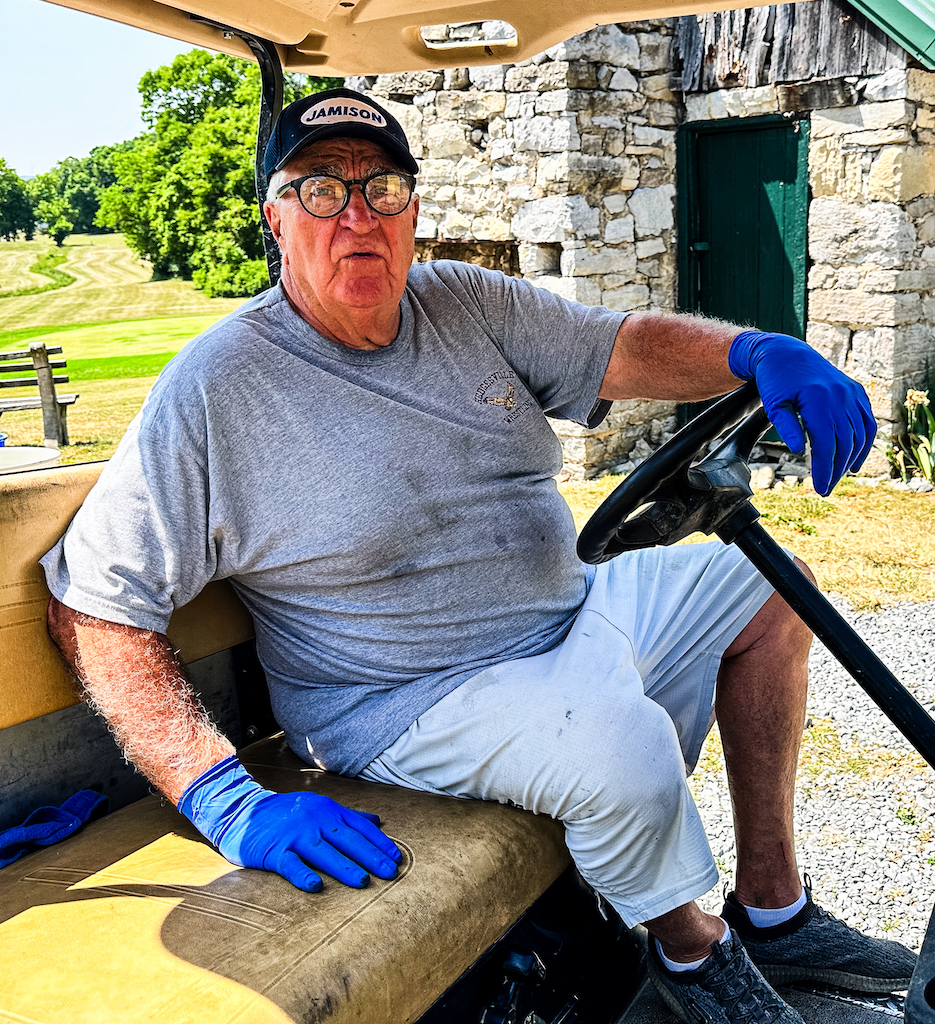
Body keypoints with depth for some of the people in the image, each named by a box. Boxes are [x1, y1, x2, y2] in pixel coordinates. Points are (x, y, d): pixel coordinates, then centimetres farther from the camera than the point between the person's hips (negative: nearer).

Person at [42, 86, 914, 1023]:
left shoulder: (466, 304, 2)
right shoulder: (213, 390, -16)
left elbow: (623, 347, 2)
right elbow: (92, 609, -17)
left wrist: (757, 351, -21)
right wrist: (227, 798, -27)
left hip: (563, 616, 8)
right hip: (407, 700, -7)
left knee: (767, 585, 9)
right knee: (625, 741, -33)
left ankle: (772, 906, 16)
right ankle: (689, 946, 4)